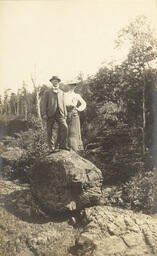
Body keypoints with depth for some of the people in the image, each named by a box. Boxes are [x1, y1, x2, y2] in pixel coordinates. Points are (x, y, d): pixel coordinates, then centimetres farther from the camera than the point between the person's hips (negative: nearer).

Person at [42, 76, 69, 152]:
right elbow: (44, 103, 5)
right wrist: (44, 114, -5)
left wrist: (65, 114, 11)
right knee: (50, 131, -2)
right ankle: (51, 147, 6)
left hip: (60, 113, 2)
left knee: (64, 127, -16)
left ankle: (63, 145, -8)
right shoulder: (47, 92, 12)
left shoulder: (62, 92, 22)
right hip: (50, 113, -2)